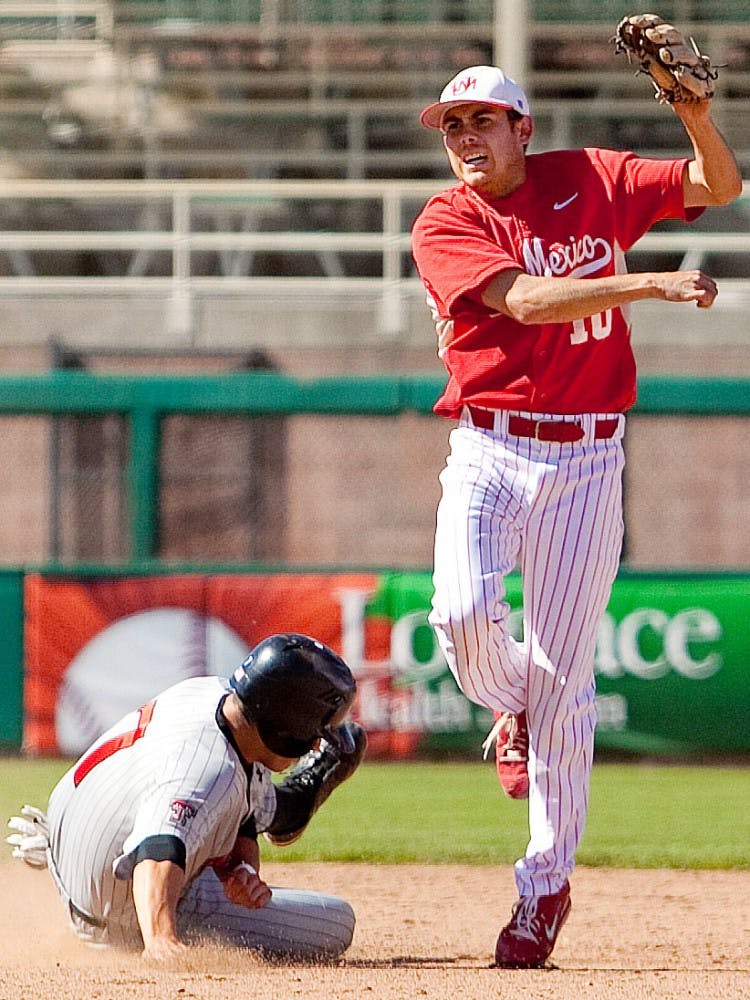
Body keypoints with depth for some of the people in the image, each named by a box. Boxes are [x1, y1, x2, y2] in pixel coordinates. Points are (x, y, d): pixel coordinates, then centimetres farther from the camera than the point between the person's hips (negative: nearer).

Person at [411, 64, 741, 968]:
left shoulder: (591, 180, 6)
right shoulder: (445, 225, -3)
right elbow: (525, 300, -19)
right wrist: (652, 285, -29)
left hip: (587, 460, 1)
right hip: (488, 451, -1)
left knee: (562, 674, -1)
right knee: (464, 614, -24)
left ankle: (547, 881, 9)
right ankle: (513, 708, 13)